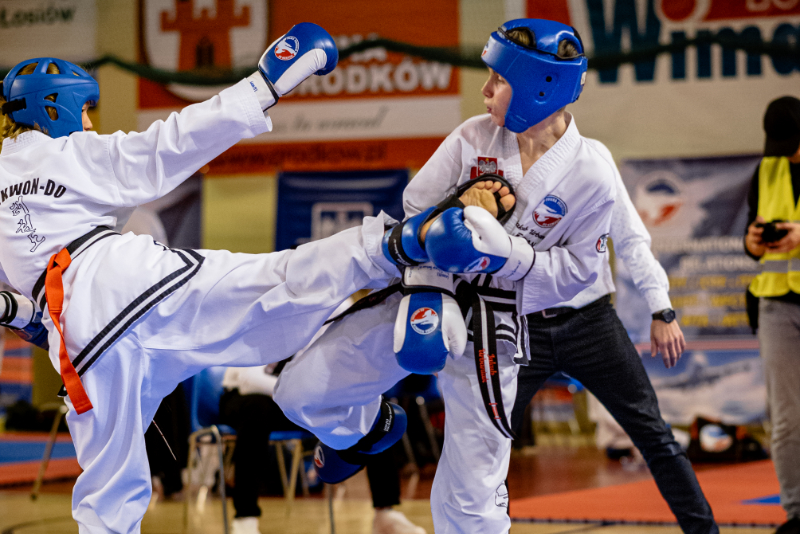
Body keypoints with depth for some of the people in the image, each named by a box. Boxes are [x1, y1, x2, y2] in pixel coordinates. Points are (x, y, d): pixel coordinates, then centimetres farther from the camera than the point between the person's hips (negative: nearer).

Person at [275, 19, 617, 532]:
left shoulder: (591, 173, -13)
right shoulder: (474, 137, -6)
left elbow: (578, 269, -7)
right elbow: (418, 211, -1)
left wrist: (504, 253, -22)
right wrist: (425, 291, -14)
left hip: (492, 326, -3)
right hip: (427, 294, 3)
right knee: (301, 390, 0)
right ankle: (360, 427, 34)